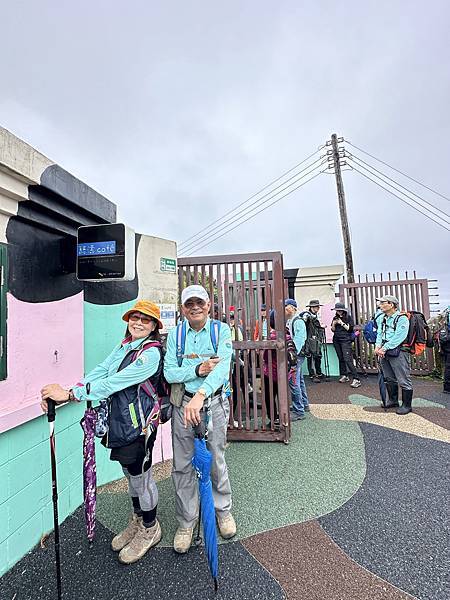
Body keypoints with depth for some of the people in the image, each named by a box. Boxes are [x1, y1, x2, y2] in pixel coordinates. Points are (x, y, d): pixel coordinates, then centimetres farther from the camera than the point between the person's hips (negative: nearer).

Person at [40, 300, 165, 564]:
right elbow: (99, 372, -3)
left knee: (141, 477, 11)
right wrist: (66, 392, -17)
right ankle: (137, 521, 48)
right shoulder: (123, 347, 6)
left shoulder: (151, 353, -21)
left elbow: (113, 383, -26)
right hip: (119, 422, 7)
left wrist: (69, 395, -24)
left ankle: (150, 530, 37)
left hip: (137, 426, -7)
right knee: (131, 474, 24)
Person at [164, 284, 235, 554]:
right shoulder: (175, 334, 1)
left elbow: (223, 366, -20)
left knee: (216, 460, 13)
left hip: (214, 402, -1)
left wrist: (200, 394, -33)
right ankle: (186, 521, 34)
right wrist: (198, 370, -22)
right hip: (183, 404, 2)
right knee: (183, 465, 11)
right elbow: (169, 373, -6)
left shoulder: (221, 330, -6)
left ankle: (223, 510, 40)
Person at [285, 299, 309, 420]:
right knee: (299, 380, 20)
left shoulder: (298, 322, -15)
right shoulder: (289, 321, 14)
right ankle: (304, 404, 35)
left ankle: (299, 411, 2)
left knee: (293, 382, -8)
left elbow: (298, 341, -21)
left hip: (296, 355, -10)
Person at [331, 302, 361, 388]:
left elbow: (350, 329, -6)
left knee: (347, 359, -14)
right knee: (341, 359, 7)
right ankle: (344, 376, 19)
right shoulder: (335, 318, 11)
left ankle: (356, 379, -13)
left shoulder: (348, 317, -1)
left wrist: (342, 323, -13)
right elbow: (333, 330, 13)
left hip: (346, 340, -5)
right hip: (336, 340, 5)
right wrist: (333, 324, -5)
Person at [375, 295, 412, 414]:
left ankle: (406, 405, 12)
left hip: (398, 352, -8)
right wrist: (378, 346, -6)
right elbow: (379, 333, 11)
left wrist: (384, 348, -19)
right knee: (389, 378, 17)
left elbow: (399, 337, -19)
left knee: (403, 380, 0)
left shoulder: (402, 318, -11)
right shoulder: (383, 319, 15)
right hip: (385, 352, 8)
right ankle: (393, 400, 32)